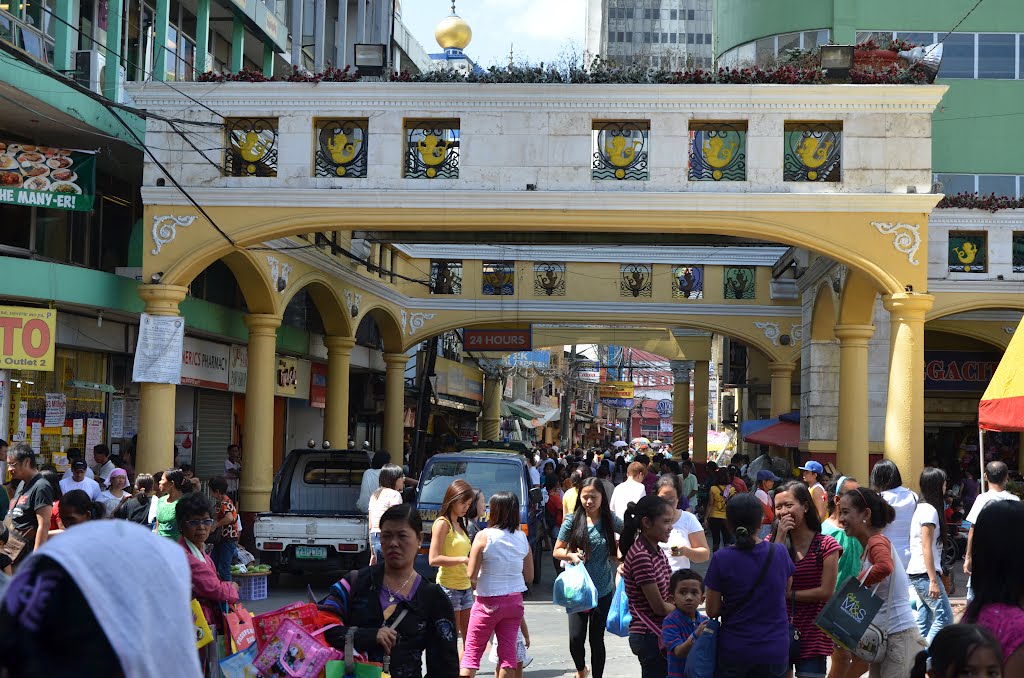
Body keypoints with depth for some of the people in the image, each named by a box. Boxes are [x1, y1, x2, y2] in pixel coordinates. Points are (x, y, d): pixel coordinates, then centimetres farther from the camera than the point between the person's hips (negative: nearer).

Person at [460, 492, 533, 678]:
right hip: (515, 600, 4)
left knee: (471, 652, 5)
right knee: (508, 651, 9)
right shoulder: (522, 537, 0)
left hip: (488, 602, -4)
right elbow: (529, 576, 7)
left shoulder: (484, 536, -12)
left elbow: (471, 575, -11)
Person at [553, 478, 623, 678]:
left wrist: (620, 555, 1)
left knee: (597, 639, 7)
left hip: (602, 591, 1)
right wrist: (572, 555, -17)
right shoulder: (572, 519, -5)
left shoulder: (610, 520, -2)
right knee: (576, 638, -4)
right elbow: (557, 551, 3)